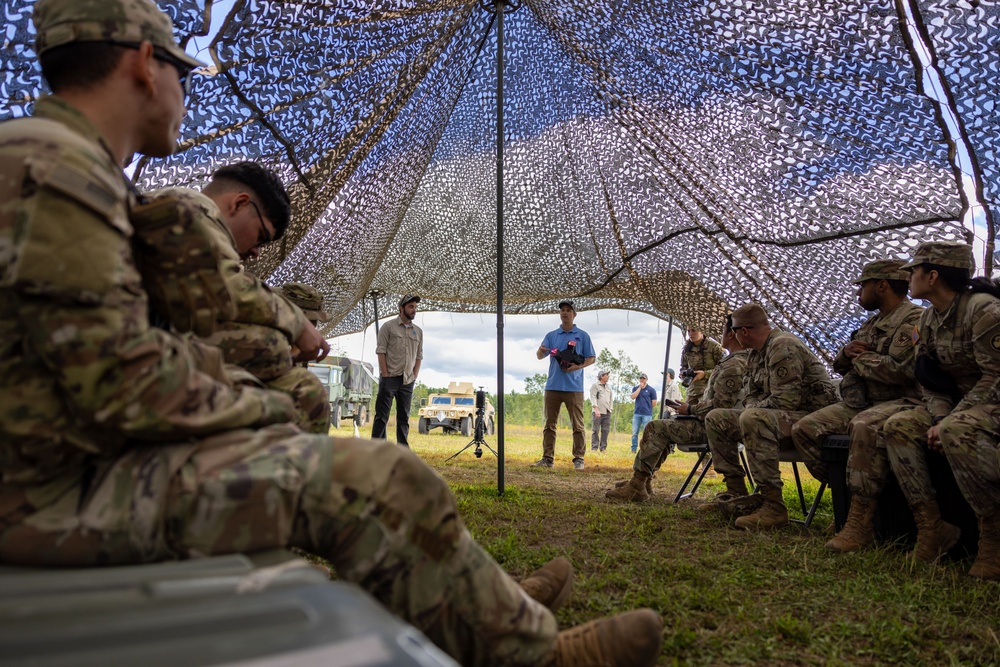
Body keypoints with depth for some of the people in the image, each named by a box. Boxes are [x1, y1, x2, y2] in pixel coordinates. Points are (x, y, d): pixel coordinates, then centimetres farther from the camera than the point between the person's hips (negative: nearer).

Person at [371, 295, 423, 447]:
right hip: (390, 378, -5)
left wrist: (414, 376, 4)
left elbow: (419, 356, 15)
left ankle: (403, 449, 15)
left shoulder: (418, 331, 12)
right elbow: (381, 351, -5)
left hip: (408, 381, 5)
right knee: (382, 415, -3)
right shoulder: (388, 327, -1)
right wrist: (385, 375, -11)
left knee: (404, 417, 10)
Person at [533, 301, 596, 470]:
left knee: (577, 426, -1)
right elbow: (540, 356, 3)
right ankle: (547, 458, 10)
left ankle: (578, 459, 5)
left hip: (574, 387, -3)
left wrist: (578, 366, -15)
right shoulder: (551, 335, 11)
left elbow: (591, 358, 3)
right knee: (549, 424, 5)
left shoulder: (582, 336, 4)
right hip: (553, 386, 3)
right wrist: (541, 351, -22)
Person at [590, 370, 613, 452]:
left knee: (606, 431, 3)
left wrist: (610, 408, 12)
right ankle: (594, 448, -3)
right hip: (598, 412, -6)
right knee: (596, 430, -5)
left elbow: (611, 398, 24)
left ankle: (603, 448, 8)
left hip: (607, 412, 6)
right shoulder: (595, 385, 1)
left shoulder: (608, 387, 20)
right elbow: (593, 397, -7)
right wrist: (596, 408, -17)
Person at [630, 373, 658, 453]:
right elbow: (633, 397, -8)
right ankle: (633, 450, 10)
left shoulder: (651, 390, 1)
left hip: (647, 414, -3)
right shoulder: (635, 388, 11)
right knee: (634, 433, 4)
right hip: (636, 414, 3)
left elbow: (654, 404, 2)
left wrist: (647, 408, 8)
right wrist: (640, 387, -8)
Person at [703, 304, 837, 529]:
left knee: (752, 419, -37)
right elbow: (752, 397, 20)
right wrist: (752, 408, -3)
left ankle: (774, 507, -32)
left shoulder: (783, 347, -17)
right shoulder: (755, 354, 14)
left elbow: (786, 400, -24)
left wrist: (754, 408, -9)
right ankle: (740, 496, 3)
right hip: (776, 417, 10)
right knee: (716, 419, 5)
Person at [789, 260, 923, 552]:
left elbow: (897, 369, -24)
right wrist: (847, 351, 2)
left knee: (865, 426, -40)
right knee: (804, 429, -9)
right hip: (858, 403, 9)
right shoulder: (871, 323, 21)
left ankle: (860, 522, -34)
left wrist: (861, 358, -6)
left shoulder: (914, 319, -8)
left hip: (901, 402, -9)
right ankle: (845, 496, -2)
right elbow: (839, 364, 27)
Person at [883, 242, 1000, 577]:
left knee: (957, 431, -37)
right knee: (898, 427, -14)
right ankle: (932, 527, -12)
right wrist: (939, 417, -13)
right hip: (959, 402, 8)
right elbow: (930, 380, 7)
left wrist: (948, 422, -24)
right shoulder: (929, 319, 7)